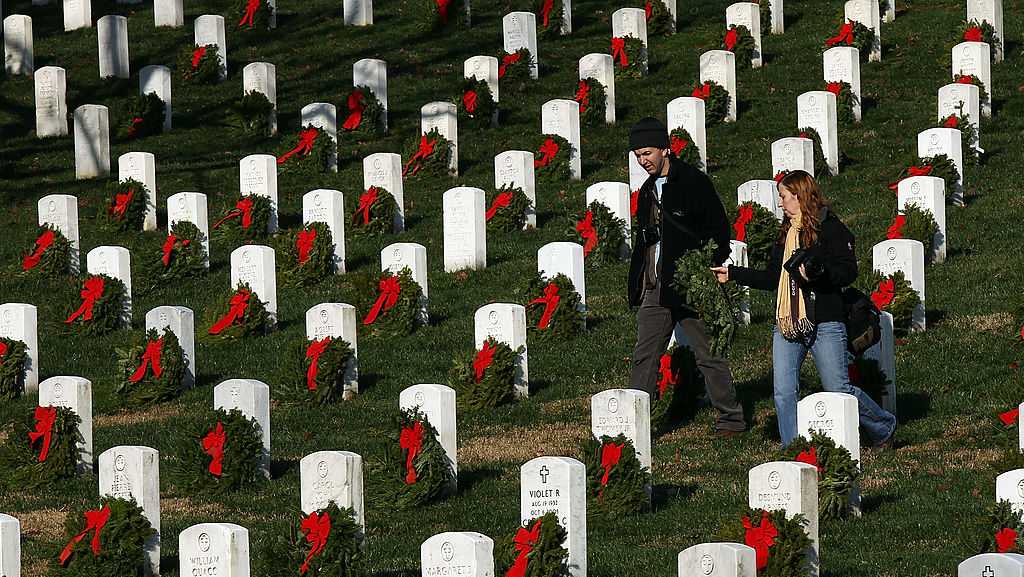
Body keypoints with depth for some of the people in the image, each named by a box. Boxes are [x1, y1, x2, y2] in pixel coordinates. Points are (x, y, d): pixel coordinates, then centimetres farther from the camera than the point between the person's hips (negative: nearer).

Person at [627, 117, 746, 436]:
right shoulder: (647, 190, 15)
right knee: (644, 356, 3)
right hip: (655, 289, 7)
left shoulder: (694, 182, -7)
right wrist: (637, 285, 15)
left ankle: (731, 419, 9)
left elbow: (719, 231, -9)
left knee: (708, 355, 0)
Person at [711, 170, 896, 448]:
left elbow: (848, 271, -12)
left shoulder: (829, 228, -5)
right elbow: (773, 278, 25)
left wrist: (818, 272, -28)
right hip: (787, 325, 7)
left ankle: (884, 428, 20)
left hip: (824, 323, -7)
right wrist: (732, 274, 26)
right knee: (784, 393, -2)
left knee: (839, 389, -2)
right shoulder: (786, 232, 18)